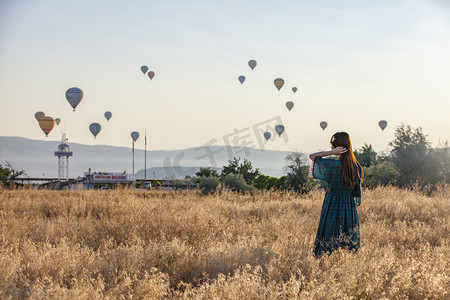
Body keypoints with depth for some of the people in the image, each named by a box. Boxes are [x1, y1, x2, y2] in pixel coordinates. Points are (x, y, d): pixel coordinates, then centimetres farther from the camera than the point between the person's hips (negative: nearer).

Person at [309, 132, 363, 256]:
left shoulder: (333, 164, -17)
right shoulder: (356, 167, 0)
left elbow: (312, 156, -6)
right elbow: (357, 192, 6)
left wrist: (332, 152, -13)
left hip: (332, 205, -5)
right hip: (349, 206, 5)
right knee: (350, 242, 11)